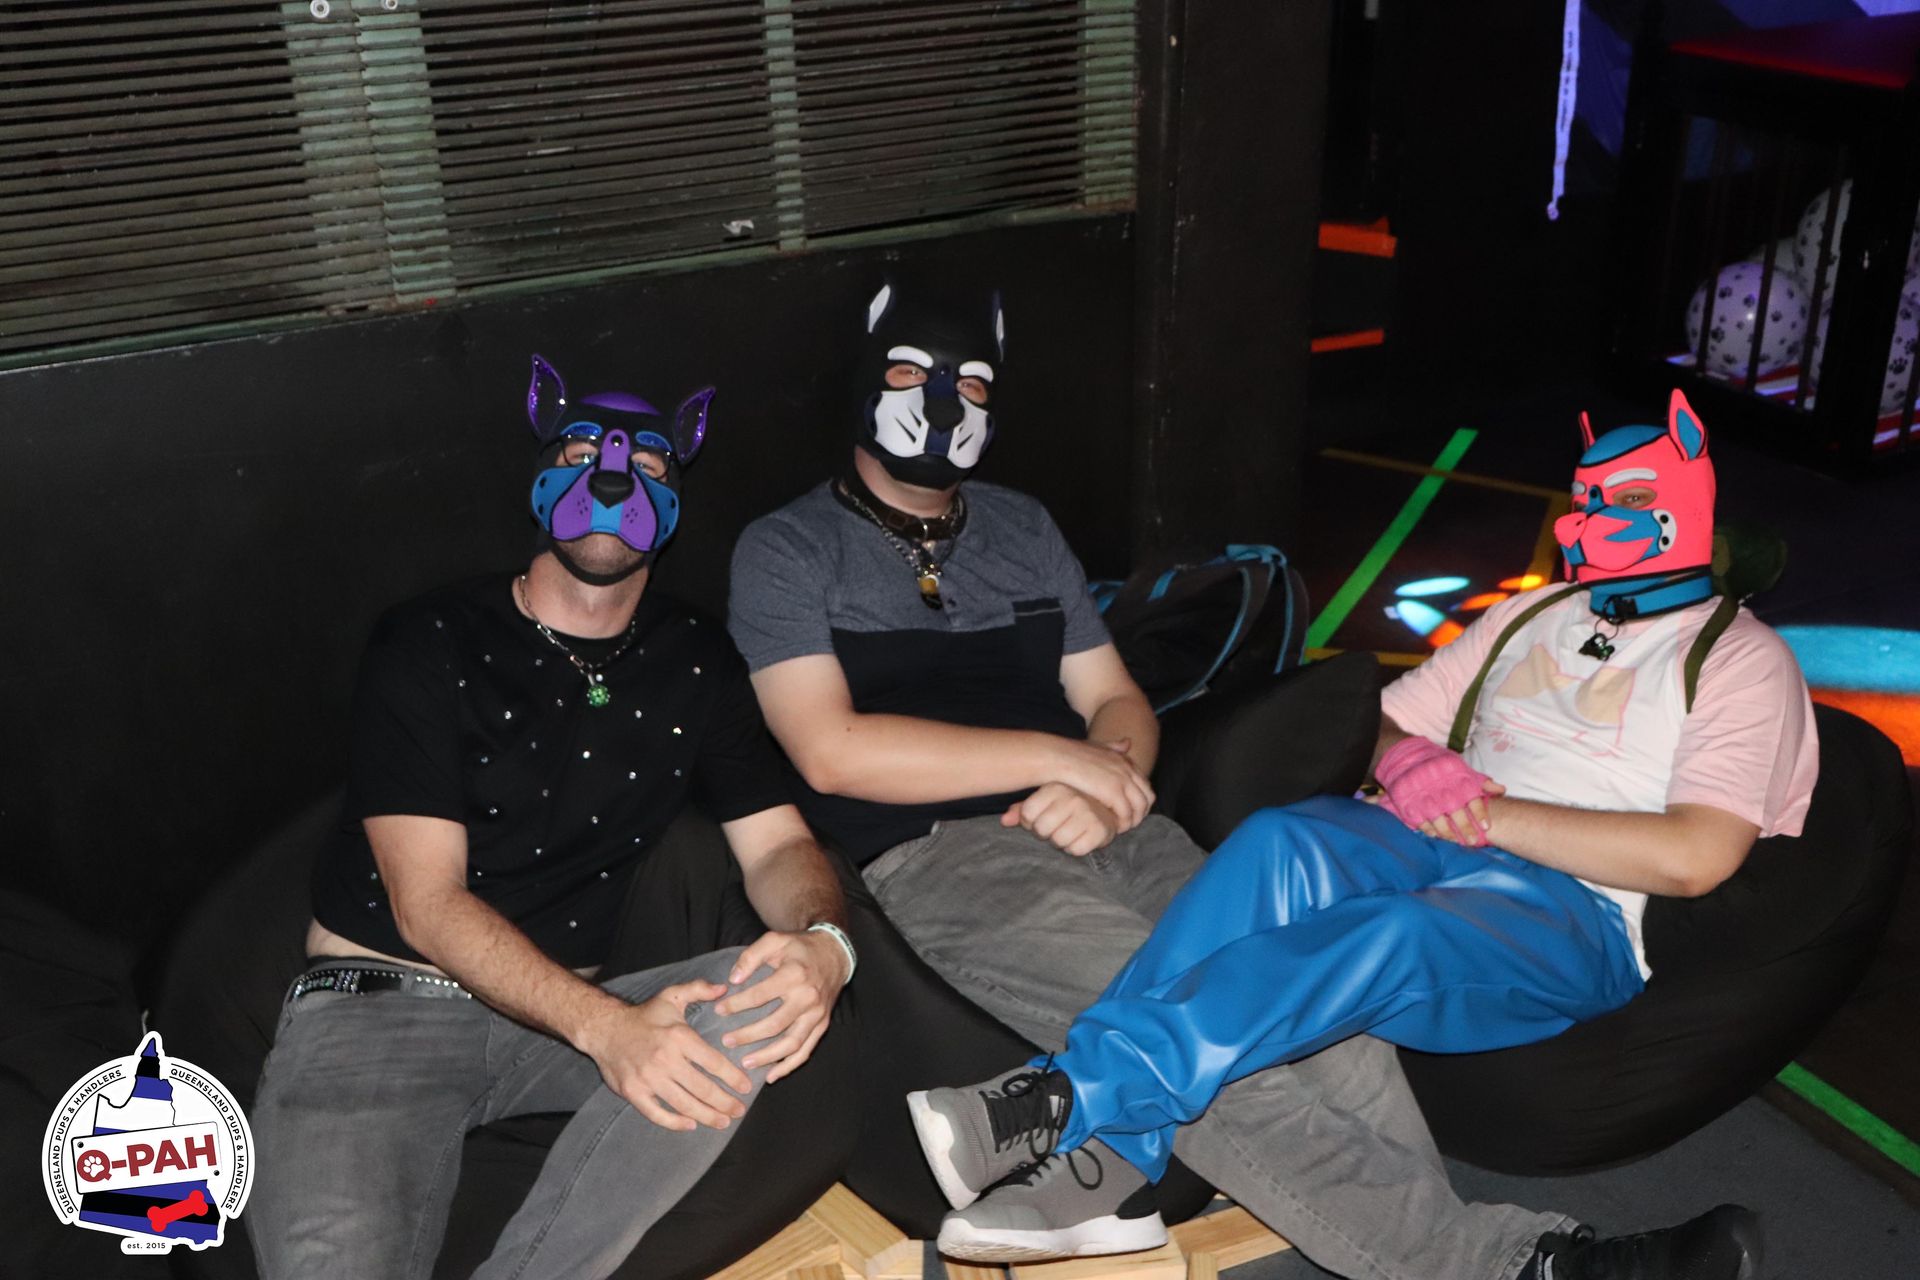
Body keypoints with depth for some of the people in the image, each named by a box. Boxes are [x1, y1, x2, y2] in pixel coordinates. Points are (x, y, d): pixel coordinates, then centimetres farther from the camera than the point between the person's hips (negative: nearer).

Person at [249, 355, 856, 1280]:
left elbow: (777, 842, 7)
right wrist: (608, 1026, -29)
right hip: (379, 1002, -4)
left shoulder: (694, 665, 10)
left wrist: (822, 941, -20)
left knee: (774, 1001, -27)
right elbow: (425, 901, -13)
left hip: (563, 1011, 5)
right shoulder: (429, 646, -4)